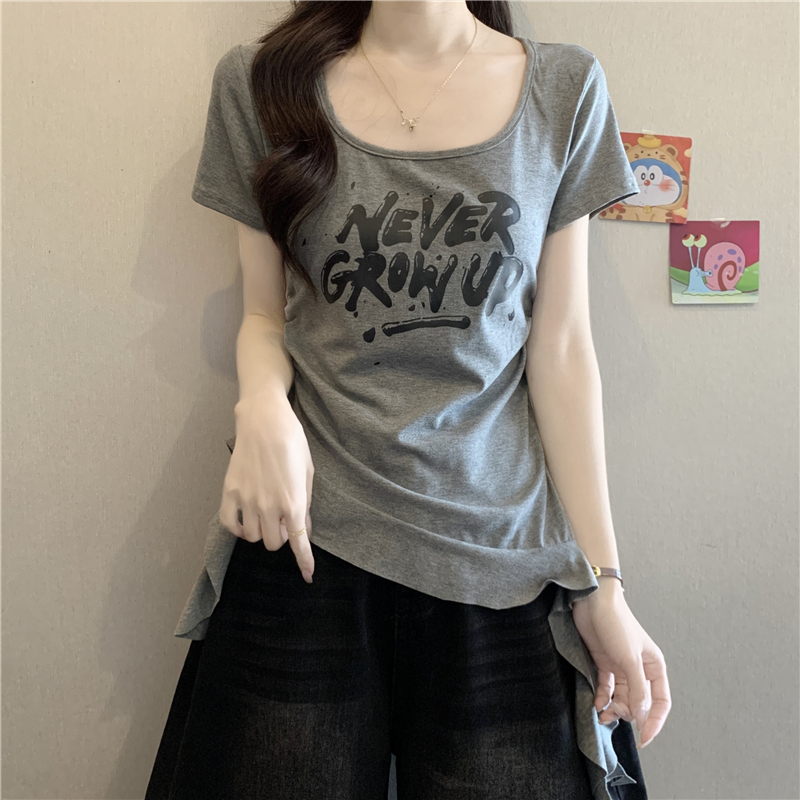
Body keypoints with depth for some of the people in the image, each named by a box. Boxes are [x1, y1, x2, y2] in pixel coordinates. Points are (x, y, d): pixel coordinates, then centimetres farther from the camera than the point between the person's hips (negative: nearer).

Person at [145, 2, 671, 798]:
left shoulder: (565, 88, 5)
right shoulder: (262, 81, 4)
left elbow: (560, 346, 3)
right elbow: (265, 314, 9)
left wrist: (603, 581, -1)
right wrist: (263, 405, -15)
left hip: (501, 558, 1)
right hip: (308, 537, 0)